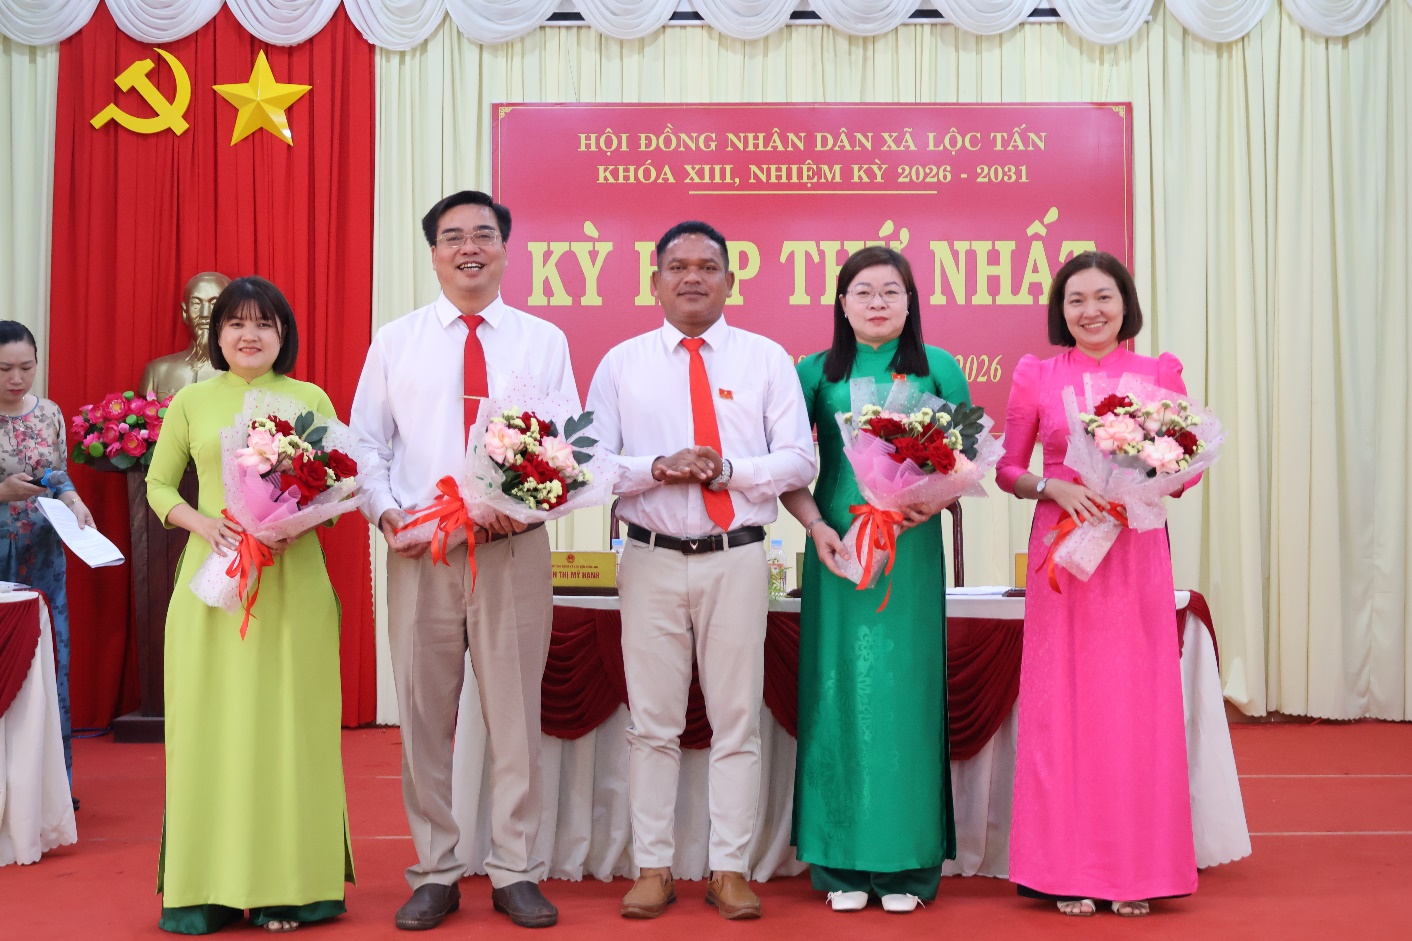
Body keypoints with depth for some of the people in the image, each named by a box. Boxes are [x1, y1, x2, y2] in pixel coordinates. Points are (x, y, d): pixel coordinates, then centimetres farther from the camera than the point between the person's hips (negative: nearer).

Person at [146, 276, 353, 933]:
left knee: (287, 722, 0)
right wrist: (205, 524, -7)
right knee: (211, 722, 1)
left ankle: (286, 885, 7)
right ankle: (206, 886, 9)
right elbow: (159, 484, 13)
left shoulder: (311, 399, 6)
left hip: (292, 578, -1)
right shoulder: (191, 401, 9)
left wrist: (293, 528, -13)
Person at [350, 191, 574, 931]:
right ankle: (434, 874, 20)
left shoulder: (544, 340, 8)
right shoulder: (395, 341, 9)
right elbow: (367, 443, 7)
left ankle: (516, 874, 16)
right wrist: (387, 515, -9)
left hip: (515, 549, -1)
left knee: (516, 714, 4)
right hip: (418, 549, 1)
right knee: (424, 717, 7)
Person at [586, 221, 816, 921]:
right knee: (653, 722, 5)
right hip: (652, 560, 1)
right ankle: (653, 870, 15)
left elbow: (798, 461, 1)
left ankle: (730, 870, 14)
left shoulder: (766, 359, 6)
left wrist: (727, 469, -14)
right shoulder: (621, 364, 8)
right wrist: (659, 468, -15)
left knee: (738, 719, 4)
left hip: (736, 560, 0)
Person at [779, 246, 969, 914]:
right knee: (838, 690, 1)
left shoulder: (937, 368, 8)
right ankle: (843, 862, 11)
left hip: (911, 551, 0)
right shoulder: (816, 372, 8)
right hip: (837, 551, 1)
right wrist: (817, 526, -8)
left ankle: (906, 862, 11)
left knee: (906, 691, 0)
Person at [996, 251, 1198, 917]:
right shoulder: (1036, 376, 4)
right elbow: (1006, 468, 7)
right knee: (1062, 703, 0)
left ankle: (1137, 868, 12)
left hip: (1136, 550, 1)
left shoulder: (1160, 373, 6)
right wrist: (1052, 486, -12)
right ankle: (1069, 870, 10)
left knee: (1136, 701, 2)